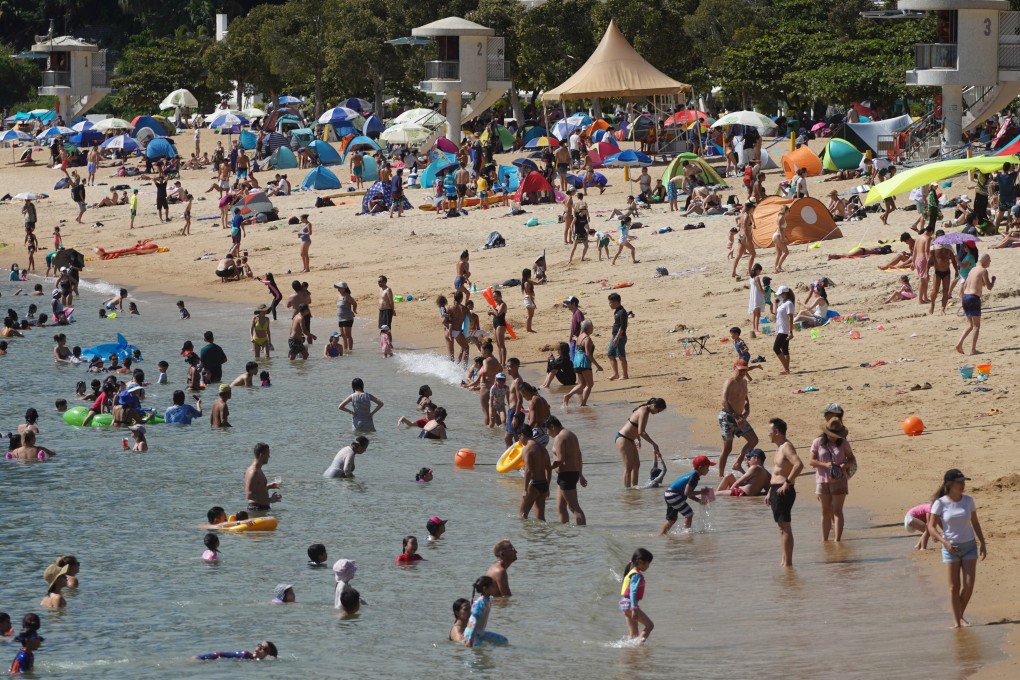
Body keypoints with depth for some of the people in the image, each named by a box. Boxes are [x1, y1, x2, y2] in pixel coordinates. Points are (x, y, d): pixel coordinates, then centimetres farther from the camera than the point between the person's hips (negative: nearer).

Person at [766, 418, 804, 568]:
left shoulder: (786, 447, -15)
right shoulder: (779, 448, 17)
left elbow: (799, 464, -30)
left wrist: (787, 482, -26)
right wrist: (770, 492, 24)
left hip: (784, 492, -11)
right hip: (776, 491, 11)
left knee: (785, 527, -9)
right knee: (782, 527, 13)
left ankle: (788, 562, -8)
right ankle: (784, 561, 18)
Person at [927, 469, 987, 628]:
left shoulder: (968, 500, -1)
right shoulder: (940, 503, -10)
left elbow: (975, 523, 9)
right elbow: (931, 527, -7)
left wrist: (982, 543, 4)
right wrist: (945, 542, -19)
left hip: (969, 546, 3)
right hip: (951, 548, -3)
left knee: (969, 584, -4)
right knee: (954, 586, -3)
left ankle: (961, 616, 18)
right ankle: (956, 621, 7)